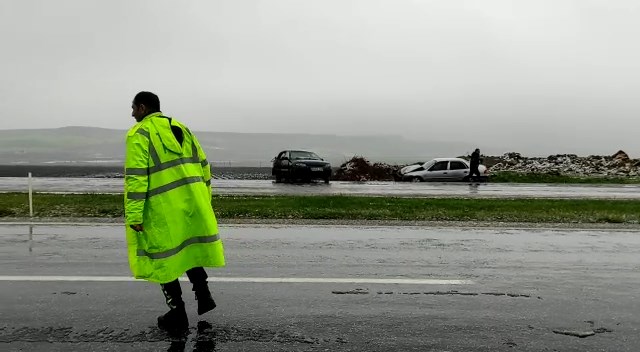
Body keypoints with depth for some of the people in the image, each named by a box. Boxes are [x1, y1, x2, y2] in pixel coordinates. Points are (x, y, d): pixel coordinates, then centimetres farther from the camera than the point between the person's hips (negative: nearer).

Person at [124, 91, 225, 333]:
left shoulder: (139, 134, -5)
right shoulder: (181, 129, 16)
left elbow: (136, 176, -15)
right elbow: (203, 166, 15)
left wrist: (133, 215, -14)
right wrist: (203, 201, 21)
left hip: (163, 206, -6)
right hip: (191, 202, 7)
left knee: (162, 257, 7)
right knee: (186, 247, 25)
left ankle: (178, 315, 14)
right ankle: (203, 295, 20)